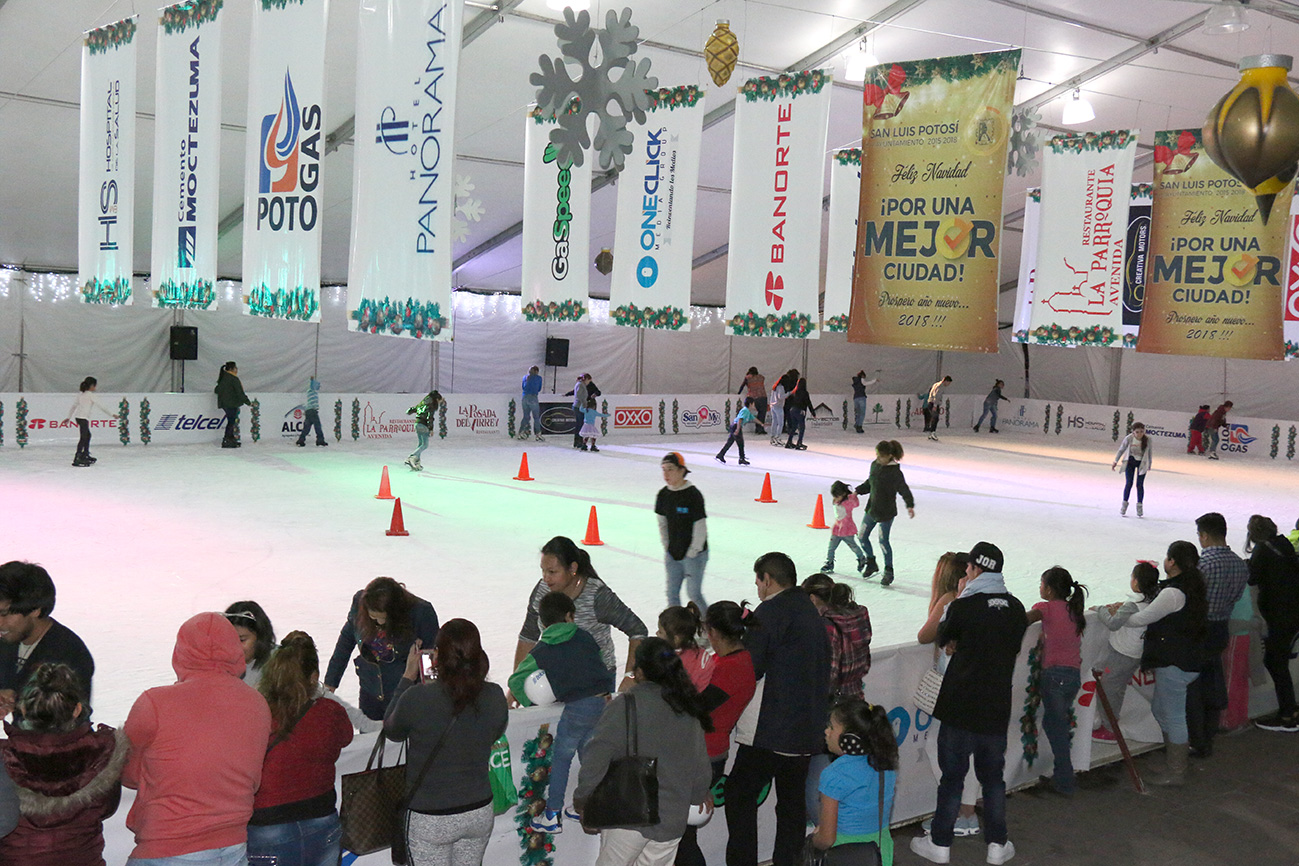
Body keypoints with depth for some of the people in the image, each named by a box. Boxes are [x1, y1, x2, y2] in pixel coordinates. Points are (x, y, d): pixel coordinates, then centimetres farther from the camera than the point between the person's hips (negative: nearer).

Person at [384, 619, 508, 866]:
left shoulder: (418, 698, -25)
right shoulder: (494, 697, -14)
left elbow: (392, 732, -3)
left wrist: (408, 678, 2)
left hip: (431, 820, -3)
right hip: (480, 811, 3)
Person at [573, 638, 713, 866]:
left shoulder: (625, 706, -13)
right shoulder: (689, 713, 3)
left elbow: (597, 755, -20)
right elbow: (701, 769, 9)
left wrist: (582, 799, -7)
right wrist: (698, 794, 29)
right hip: (672, 822, 5)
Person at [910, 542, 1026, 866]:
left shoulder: (964, 606, -16)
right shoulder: (1016, 608, 0)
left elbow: (943, 638, 3)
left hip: (960, 708, -4)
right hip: (998, 708, 4)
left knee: (952, 775, 7)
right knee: (993, 776, 16)